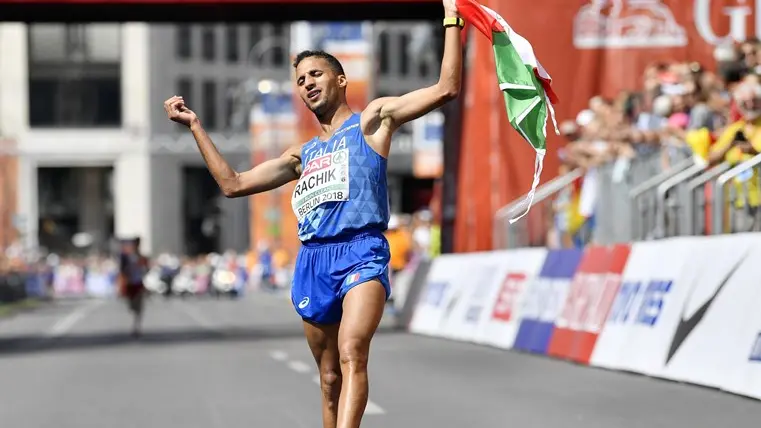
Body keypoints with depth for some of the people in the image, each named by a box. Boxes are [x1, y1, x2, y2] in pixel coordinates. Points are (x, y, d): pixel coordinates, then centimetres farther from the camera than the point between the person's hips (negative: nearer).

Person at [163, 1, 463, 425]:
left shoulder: (372, 120, 11)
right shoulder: (303, 154, 25)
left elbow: (446, 89, 1)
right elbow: (233, 184, 28)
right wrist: (195, 125, 28)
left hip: (361, 251, -6)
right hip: (313, 260, 6)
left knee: (352, 354, -27)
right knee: (329, 377, 6)